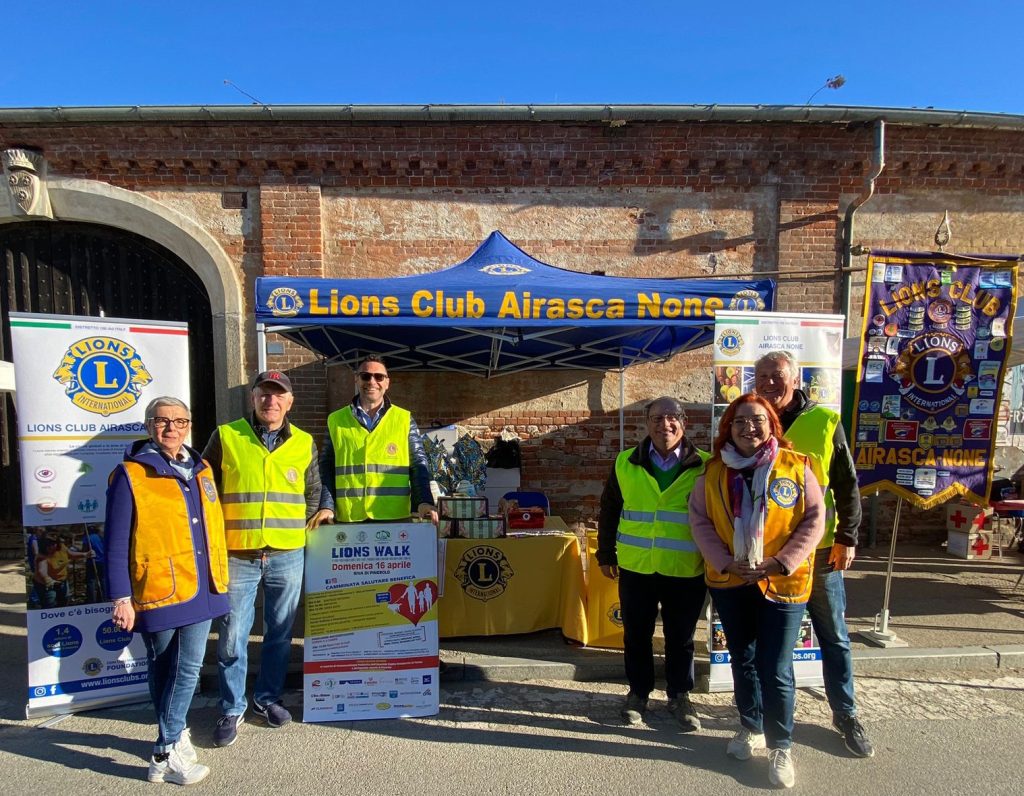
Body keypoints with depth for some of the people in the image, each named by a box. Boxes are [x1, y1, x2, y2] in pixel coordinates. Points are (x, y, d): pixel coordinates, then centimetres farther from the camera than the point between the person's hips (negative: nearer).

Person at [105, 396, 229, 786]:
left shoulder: (200, 469, 9)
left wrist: (220, 578, 16)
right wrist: (121, 597, -10)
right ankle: (168, 754, 25)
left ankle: (171, 738, 26)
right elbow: (117, 544, -8)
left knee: (189, 668, 7)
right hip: (157, 591, -4)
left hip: (200, 589, 4)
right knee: (163, 670, 11)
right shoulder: (130, 475, -8)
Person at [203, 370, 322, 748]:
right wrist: (219, 533, 1)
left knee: (280, 633, 13)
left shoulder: (304, 443, 4)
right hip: (237, 555, -2)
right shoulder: (225, 436, -1)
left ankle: (267, 698, 33)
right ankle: (232, 709, 24)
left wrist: (295, 528, 6)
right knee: (232, 636, 5)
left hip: (287, 556, 2)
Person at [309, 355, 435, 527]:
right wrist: (326, 506, -7)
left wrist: (424, 501, -14)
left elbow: (418, 464, 2)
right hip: (348, 520, 1)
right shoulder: (335, 421, 8)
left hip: (396, 519, 0)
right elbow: (326, 469, 7)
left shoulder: (404, 420, 6)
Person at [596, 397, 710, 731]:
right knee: (636, 635, 15)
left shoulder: (704, 466, -5)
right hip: (635, 568, 1)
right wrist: (606, 554, 8)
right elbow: (609, 512, 7)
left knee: (681, 639, 15)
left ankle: (679, 696, 35)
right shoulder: (626, 464, -1)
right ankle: (638, 692, 35)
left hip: (686, 571, -1)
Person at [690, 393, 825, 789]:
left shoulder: (796, 466, -7)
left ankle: (781, 746, 21)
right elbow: (700, 520, 0)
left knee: (775, 669, 0)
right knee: (742, 660, 17)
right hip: (729, 582, 3)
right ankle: (751, 729, 38)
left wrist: (781, 563, -15)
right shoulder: (713, 471, 0)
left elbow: (814, 519, -7)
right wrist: (724, 562, -12)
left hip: (782, 583, -3)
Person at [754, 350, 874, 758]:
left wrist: (847, 538, -2)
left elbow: (847, 486, 0)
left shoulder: (825, 422, -5)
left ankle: (846, 714, 30)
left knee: (834, 637, 12)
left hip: (819, 551, -1)